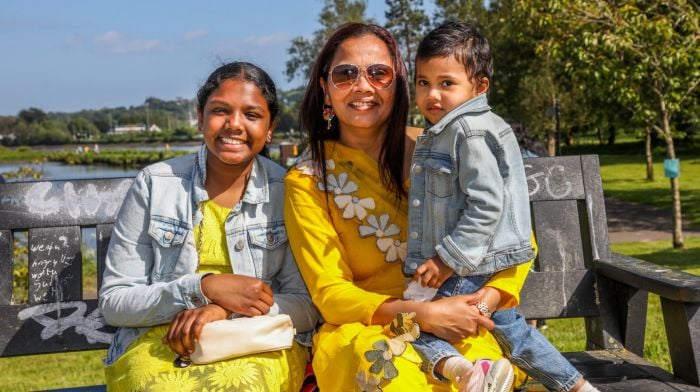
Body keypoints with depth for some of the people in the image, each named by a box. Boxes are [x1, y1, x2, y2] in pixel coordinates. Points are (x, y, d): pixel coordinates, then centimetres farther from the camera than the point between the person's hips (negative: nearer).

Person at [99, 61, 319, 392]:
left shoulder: (287, 192, 3)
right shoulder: (155, 184, 1)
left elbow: (306, 306, 2)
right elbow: (113, 302, 1)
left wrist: (225, 310, -16)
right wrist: (204, 287, -16)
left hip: (257, 344, 0)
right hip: (159, 342, 1)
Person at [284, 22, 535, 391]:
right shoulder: (307, 180, -1)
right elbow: (330, 293, -5)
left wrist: (490, 297, -14)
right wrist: (418, 313, -21)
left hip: (458, 323, 0)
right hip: (364, 329, 1)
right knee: (379, 362, -35)